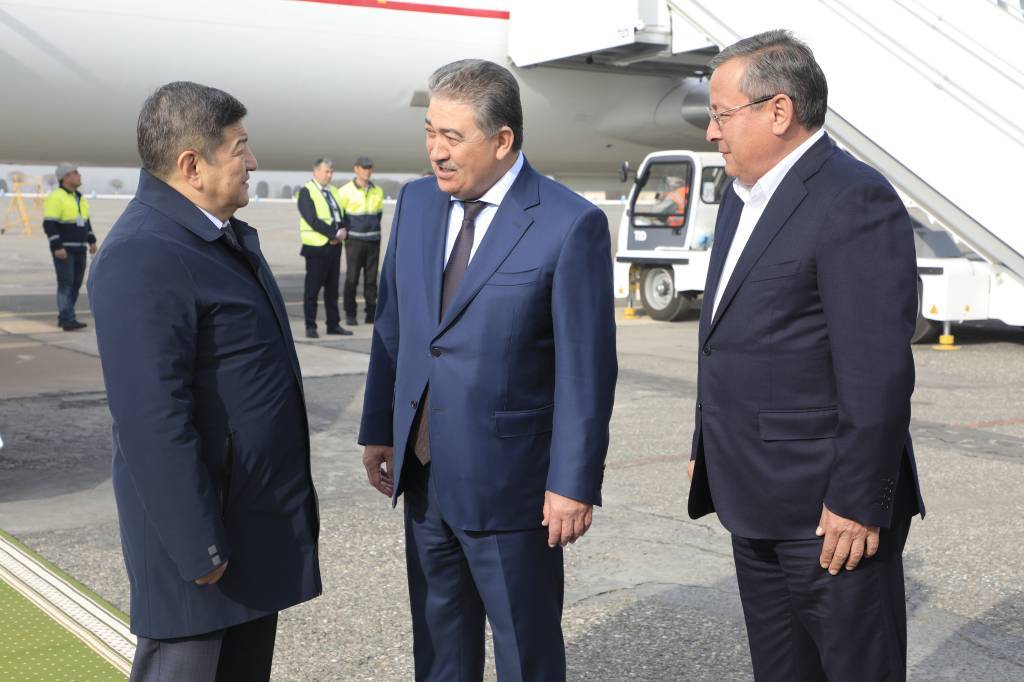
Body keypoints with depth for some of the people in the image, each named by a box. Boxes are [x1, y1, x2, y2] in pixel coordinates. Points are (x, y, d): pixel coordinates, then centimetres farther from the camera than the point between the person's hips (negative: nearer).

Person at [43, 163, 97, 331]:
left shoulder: (80, 198, 15)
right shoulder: (56, 198, -11)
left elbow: (86, 221, 24)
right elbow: (49, 224, -16)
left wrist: (91, 241, 15)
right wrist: (57, 247, -22)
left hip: (79, 250, 8)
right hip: (63, 250, -8)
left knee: (76, 284, 7)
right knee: (66, 283, -11)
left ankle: (63, 317, 15)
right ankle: (67, 320, -14)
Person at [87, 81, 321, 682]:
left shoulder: (226, 235, 11)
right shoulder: (143, 257, -21)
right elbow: (152, 417, -25)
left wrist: (289, 496, 21)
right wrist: (198, 547, -23)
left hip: (259, 518, 10)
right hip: (206, 521, -10)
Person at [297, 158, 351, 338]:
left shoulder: (333, 191, 17)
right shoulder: (306, 192, -7)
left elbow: (340, 215, 17)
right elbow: (312, 220, -16)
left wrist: (342, 231, -5)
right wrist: (334, 234, -18)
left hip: (334, 246, 7)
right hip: (316, 247, -7)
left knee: (332, 289, 11)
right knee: (312, 289, -2)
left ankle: (333, 324, 16)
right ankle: (310, 327, 3)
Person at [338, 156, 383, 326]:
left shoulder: (377, 192, 10)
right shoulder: (346, 190, -2)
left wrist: (375, 231, 14)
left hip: (373, 240, 4)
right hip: (354, 240, -4)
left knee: (371, 278, 5)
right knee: (352, 278, -4)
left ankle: (371, 313, 11)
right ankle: (350, 315, 3)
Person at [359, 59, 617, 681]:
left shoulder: (571, 225, -14)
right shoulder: (417, 203, 4)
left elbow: (587, 366, -14)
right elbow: (392, 326, 11)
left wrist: (575, 482, -14)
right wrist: (378, 429, 11)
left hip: (508, 482, -5)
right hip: (423, 473, 6)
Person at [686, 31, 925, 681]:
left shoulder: (854, 199, -16)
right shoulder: (744, 198, 13)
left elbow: (878, 373, -21)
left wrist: (857, 503, -20)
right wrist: (709, 449, 19)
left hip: (827, 509, -9)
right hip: (756, 503, 9)